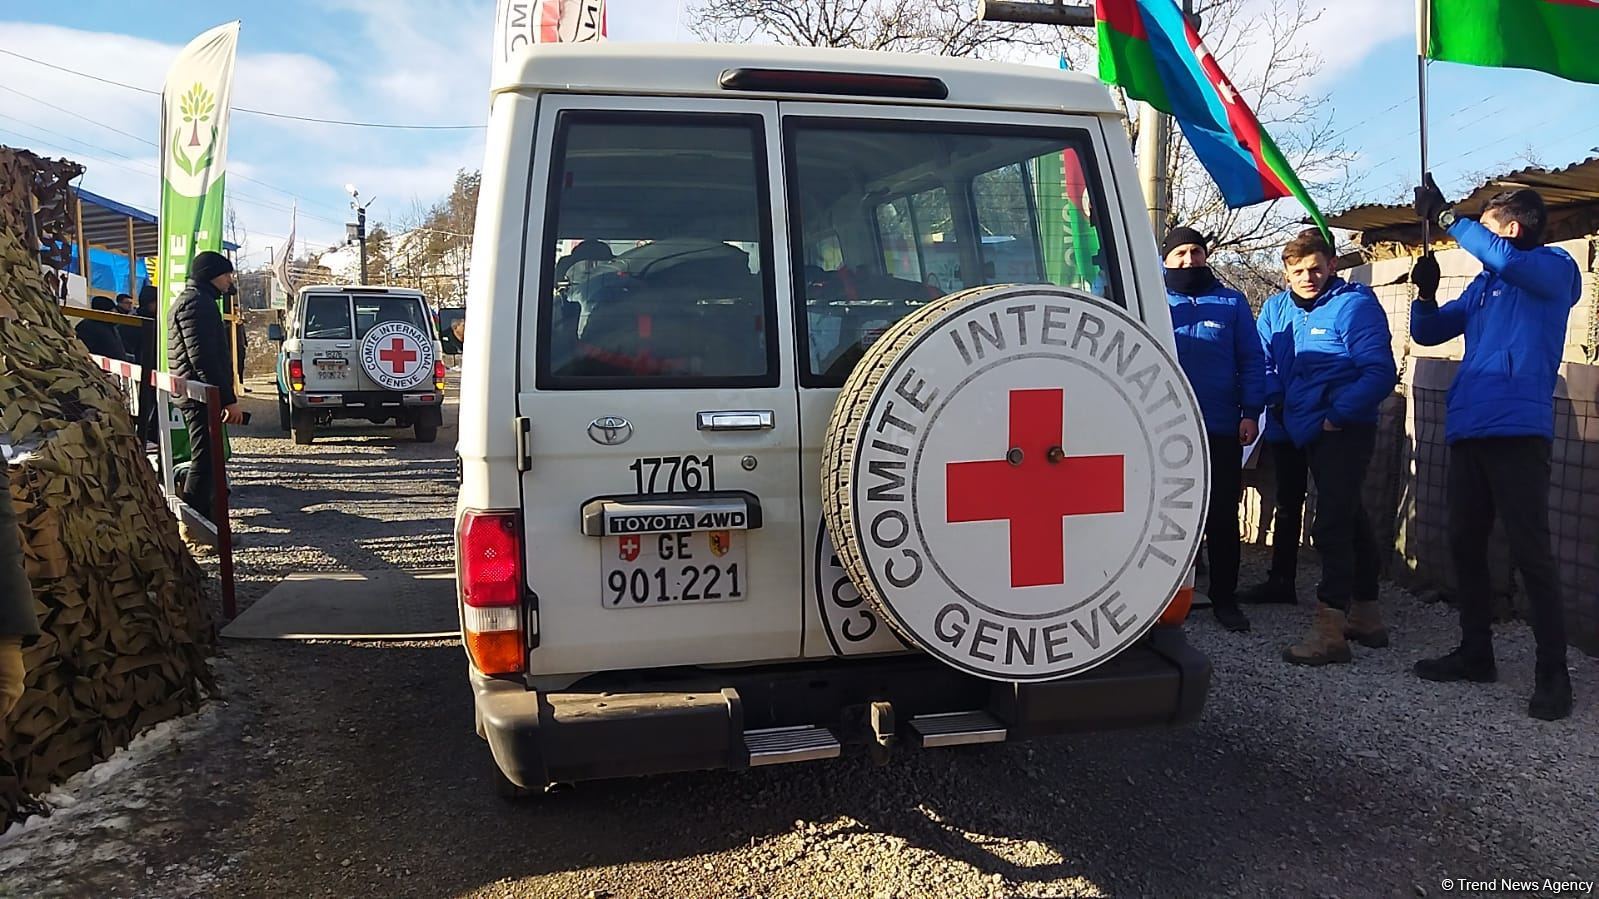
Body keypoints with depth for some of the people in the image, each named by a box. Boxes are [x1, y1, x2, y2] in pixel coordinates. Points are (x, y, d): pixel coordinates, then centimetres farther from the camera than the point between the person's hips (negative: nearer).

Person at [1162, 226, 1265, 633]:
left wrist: (1250, 412, -3)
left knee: (1223, 518, 4)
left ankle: (1225, 599, 15)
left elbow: (1252, 361, 5)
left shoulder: (1232, 303, 8)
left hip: (1221, 430, 0)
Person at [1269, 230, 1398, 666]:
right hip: (1315, 433, 9)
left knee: (1332, 526, -13)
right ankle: (1365, 616, 30)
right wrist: (1264, 396, 2)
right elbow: (1291, 371, 21)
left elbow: (1380, 373, -20)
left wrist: (1337, 415, -21)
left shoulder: (1354, 305, -12)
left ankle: (1329, 628, -11)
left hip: (1343, 432, -9)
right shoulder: (1296, 309, 12)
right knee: (1349, 520, 17)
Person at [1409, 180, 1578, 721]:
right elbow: (1428, 332, 22)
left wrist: (1445, 217, -16)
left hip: (1517, 429, -8)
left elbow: (1506, 258, -22)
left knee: (1530, 551, -8)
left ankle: (1553, 673, -1)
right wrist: (1425, 293, 3)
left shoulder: (1555, 270, 0)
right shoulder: (1484, 285, 21)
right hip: (1468, 429, 8)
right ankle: (1476, 653, 22)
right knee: (1465, 544, 11)